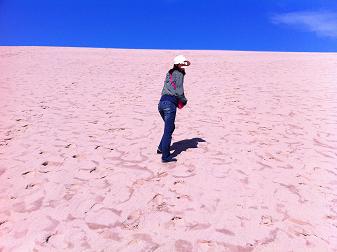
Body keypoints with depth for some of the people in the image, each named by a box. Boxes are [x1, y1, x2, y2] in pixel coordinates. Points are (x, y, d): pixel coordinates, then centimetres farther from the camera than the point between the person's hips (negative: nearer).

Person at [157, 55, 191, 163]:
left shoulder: (169, 73, 23)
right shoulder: (179, 74, 0)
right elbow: (179, 92, -10)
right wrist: (184, 101, 7)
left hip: (162, 102, 8)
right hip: (170, 103, -8)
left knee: (170, 127, 24)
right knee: (168, 130, -6)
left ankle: (161, 148, 31)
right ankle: (165, 157, -5)